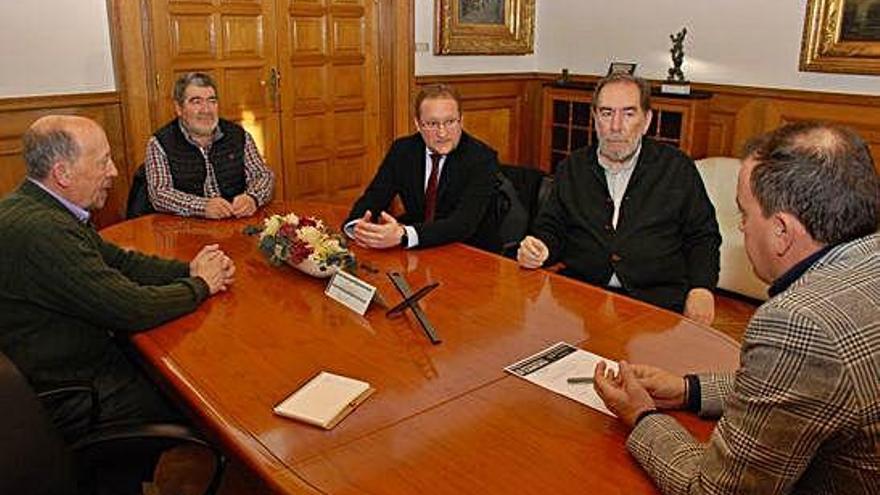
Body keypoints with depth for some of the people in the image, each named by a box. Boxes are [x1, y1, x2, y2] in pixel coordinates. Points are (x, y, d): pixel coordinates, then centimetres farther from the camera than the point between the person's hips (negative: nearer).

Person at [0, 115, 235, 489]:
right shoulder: (40, 230, -31)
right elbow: (132, 309, -28)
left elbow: (115, 259, 11)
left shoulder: (36, 207, 2)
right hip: (70, 399, -9)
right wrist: (200, 285, -11)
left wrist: (189, 269, -3)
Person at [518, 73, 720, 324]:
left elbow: (704, 237, 11)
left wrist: (701, 289, -5)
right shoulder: (571, 168, 15)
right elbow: (551, 228, 17)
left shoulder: (678, 167, 10)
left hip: (657, 296, -1)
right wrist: (538, 249, -7)